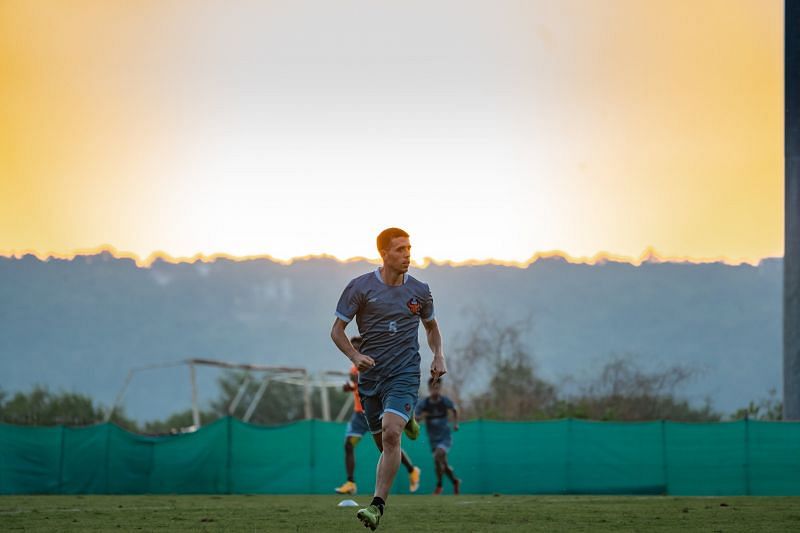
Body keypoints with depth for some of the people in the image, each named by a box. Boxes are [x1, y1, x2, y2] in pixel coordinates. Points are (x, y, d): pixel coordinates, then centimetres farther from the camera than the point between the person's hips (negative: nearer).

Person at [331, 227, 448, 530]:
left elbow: (431, 326, 22)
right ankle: (406, 420, 48)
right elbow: (337, 330, 0)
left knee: (391, 435, -21)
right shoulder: (360, 287, -3)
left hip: (404, 374, -1)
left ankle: (377, 506, -23)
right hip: (370, 376, 1)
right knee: (383, 442, 10)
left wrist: (438, 356, 5)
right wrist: (354, 356, -18)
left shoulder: (419, 291, 4)